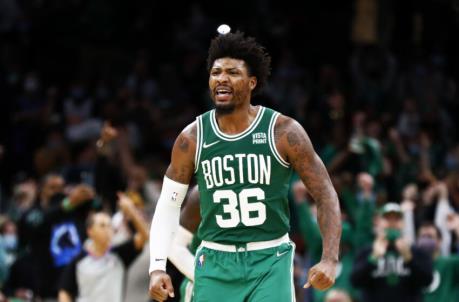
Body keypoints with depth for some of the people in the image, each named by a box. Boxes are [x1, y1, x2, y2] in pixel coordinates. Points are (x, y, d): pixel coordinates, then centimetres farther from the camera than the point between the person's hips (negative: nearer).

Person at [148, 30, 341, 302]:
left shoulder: (284, 132, -7)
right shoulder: (192, 138, -1)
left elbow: (326, 195, -3)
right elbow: (168, 204, 8)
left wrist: (330, 260, -15)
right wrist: (157, 267, -4)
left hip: (270, 261, -2)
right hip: (215, 263, 2)